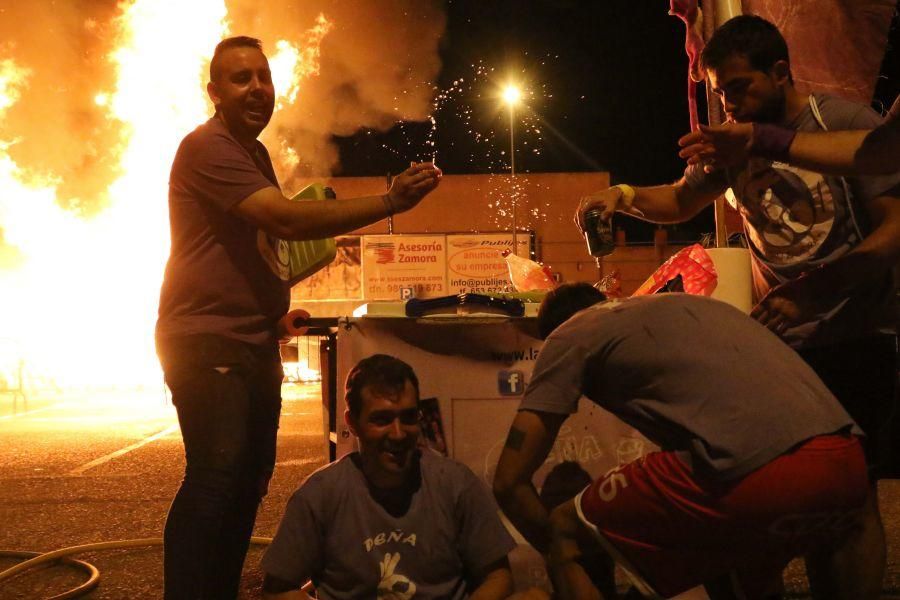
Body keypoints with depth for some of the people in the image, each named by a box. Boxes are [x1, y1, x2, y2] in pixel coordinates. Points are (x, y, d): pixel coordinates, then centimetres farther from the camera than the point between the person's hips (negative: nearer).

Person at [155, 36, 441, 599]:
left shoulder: (255, 152, 18)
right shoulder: (207, 148, -13)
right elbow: (287, 219, -24)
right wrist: (390, 202, -27)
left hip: (255, 342, 9)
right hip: (207, 341, -9)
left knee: (252, 475, 9)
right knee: (217, 475, -16)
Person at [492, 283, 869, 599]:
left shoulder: (570, 335, 16)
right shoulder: (687, 304, 36)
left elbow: (509, 482, 11)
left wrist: (563, 554, 30)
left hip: (758, 477, -8)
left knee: (567, 527, 14)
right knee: (727, 544, 38)